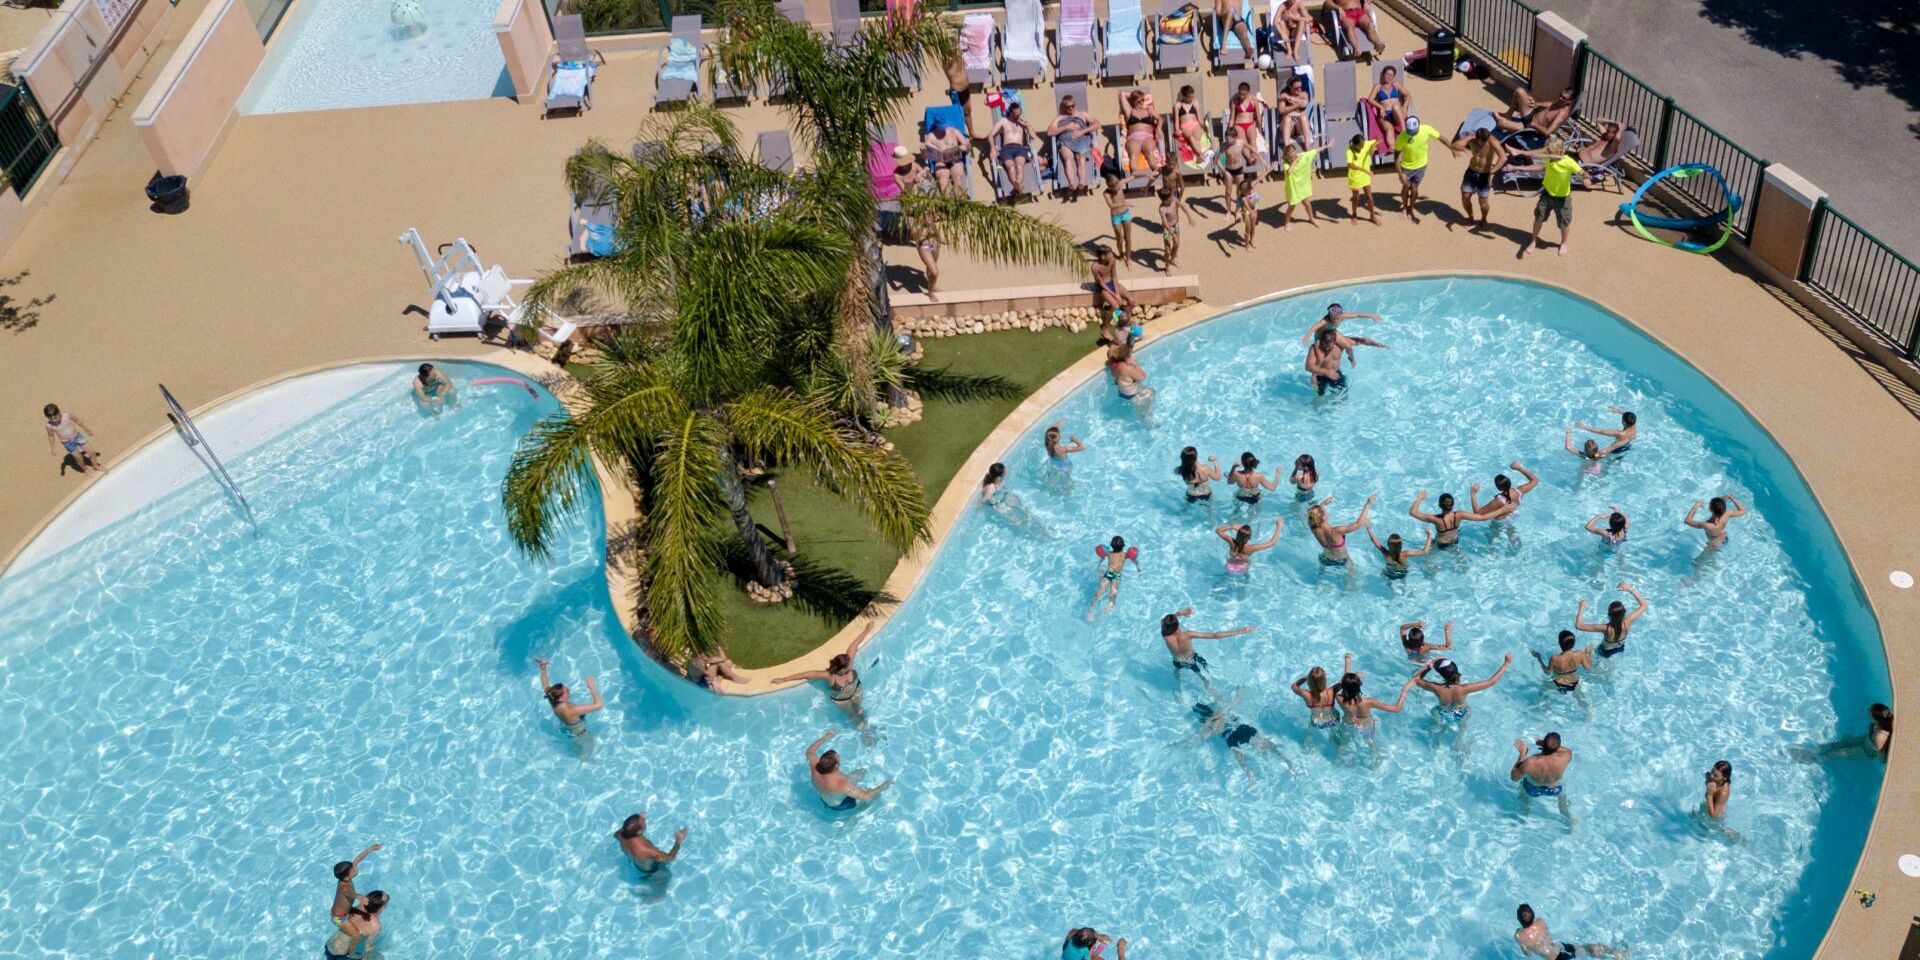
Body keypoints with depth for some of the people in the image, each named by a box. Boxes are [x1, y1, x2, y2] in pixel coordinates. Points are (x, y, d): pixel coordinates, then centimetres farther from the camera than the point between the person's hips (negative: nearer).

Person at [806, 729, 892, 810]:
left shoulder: (815, 766, -28)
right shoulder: (842, 785, -45)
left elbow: (809, 751, -5)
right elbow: (865, 796, -37)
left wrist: (825, 737, 5)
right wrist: (881, 788, -22)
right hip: (840, 805, -6)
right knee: (876, 794, 9)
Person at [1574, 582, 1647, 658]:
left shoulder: (1606, 628, -45)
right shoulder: (1627, 622, -36)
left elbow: (1578, 625, -43)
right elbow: (1644, 605, -24)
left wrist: (1581, 608, -32)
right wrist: (1630, 589, -27)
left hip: (1606, 652, -3)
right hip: (1621, 648, 3)